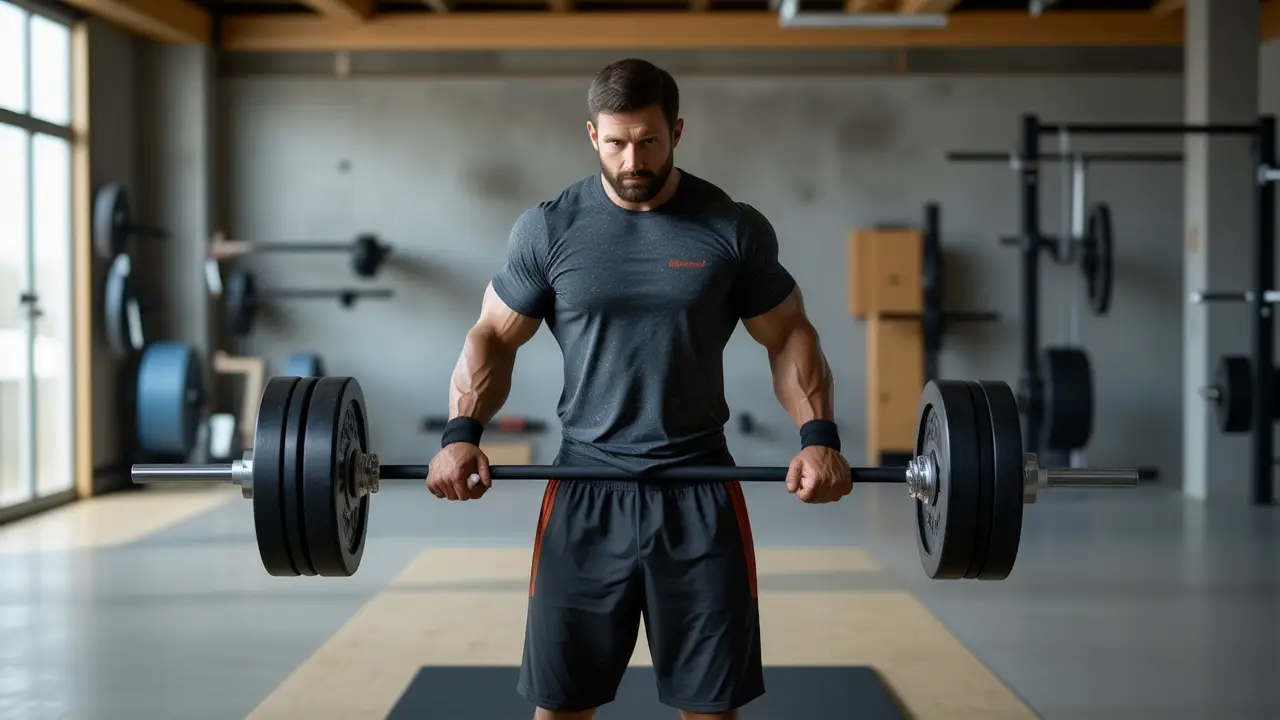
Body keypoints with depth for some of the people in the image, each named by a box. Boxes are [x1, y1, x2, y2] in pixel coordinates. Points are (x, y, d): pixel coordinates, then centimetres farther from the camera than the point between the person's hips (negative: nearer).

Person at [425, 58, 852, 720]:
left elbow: (788, 336, 6)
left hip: (700, 492, 0)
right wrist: (462, 431, -11)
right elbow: (493, 336, 5)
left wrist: (819, 435, -10)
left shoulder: (734, 229, -1)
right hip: (586, 490, 0)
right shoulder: (548, 228, -1)